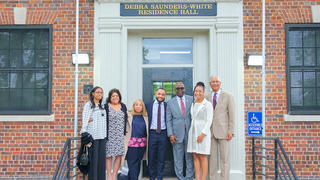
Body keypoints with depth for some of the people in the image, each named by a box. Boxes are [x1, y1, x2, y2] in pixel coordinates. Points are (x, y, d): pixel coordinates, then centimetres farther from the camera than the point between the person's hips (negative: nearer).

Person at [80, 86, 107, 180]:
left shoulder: (102, 106, 18)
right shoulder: (88, 105, 0)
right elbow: (85, 118, -7)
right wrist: (84, 133, -16)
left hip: (102, 135, 5)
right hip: (93, 135, -5)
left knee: (102, 157, 5)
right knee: (93, 157, -5)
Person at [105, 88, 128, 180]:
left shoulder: (123, 106, 13)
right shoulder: (106, 107, -2)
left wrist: (125, 132, 13)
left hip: (121, 135, 4)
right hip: (110, 135, -4)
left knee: (119, 155, 2)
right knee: (109, 155, 0)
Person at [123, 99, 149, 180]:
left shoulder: (145, 117, 10)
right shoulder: (128, 115, 1)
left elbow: (148, 130, 12)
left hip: (142, 144, 4)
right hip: (131, 143, -4)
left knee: (138, 164, 9)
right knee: (132, 164, -4)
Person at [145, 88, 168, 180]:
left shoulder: (167, 106, 4)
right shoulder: (149, 105, 4)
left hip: (163, 134, 0)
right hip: (152, 133, 0)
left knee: (161, 158, 6)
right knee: (151, 158, 7)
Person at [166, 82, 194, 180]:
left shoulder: (191, 99, 6)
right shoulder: (170, 103, 6)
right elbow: (169, 120, 4)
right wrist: (170, 134, -5)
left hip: (190, 132, 0)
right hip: (177, 134, 0)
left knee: (190, 157, 5)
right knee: (178, 158, 4)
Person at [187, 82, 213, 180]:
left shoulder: (208, 104, -4)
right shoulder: (192, 104, 14)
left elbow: (209, 120, -9)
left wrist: (203, 133, -17)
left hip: (203, 133, -5)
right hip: (193, 132, 6)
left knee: (203, 157, -2)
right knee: (195, 157, 4)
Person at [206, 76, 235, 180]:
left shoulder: (228, 96, 0)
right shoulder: (206, 98, 10)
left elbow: (231, 115, -4)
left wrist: (231, 131, -11)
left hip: (223, 131, -3)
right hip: (210, 131, 3)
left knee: (225, 158, 0)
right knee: (212, 157, 6)